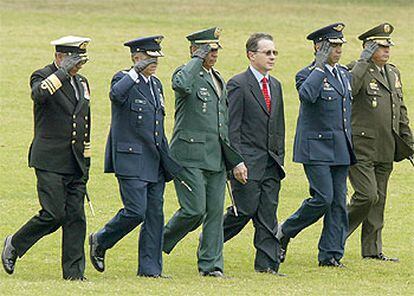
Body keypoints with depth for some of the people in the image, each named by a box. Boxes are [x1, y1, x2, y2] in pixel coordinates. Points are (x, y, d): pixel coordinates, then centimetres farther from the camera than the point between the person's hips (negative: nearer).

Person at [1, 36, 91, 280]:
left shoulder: (82, 82, 16)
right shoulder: (43, 76, -4)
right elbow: (39, 93, -31)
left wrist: (86, 160, 20)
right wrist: (63, 71, -27)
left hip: (75, 165, 6)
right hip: (50, 162, -6)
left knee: (76, 217, 1)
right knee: (53, 214, -12)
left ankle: (74, 272, 2)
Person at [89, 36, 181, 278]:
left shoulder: (156, 84, 17)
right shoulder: (124, 80, -6)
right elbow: (116, 95, -33)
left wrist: (167, 159, 21)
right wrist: (136, 71, -31)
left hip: (154, 162, 7)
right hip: (131, 160, -7)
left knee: (155, 214, 4)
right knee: (136, 211, -12)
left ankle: (150, 267, 7)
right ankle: (100, 242, 11)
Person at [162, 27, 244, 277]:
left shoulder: (219, 80, 20)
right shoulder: (187, 74, -5)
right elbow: (183, 85, -33)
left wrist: (235, 159, 19)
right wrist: (198, 58, -19)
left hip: (216, 157, 7)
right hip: (190, 155, -7)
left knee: (215, 212, 3)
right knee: (194, 210, -12)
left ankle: (211, 265, 7)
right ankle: (159, 245, 10)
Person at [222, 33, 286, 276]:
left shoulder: (275, 85, 15)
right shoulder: (238, 85, -8)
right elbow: (232, 128, -11)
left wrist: (280, 158, 13)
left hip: (271, 163, 7)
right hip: (247, 162, -7)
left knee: (268, 215, 3)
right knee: (245, 210, -6)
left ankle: (267, 263, 3)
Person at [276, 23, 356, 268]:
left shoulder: (344, 74, 15)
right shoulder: (308, 75, -8)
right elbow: (306, 95, -32)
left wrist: (349, 145, 23)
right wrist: (319, 67, -25)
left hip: (341, 149, 7)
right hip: (316, 148, -7)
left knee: (339, 202, 4)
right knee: (323, 198, -14)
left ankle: (331, 255, 7)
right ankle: (284, 232, 7)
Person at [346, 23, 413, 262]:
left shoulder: (393, 73, 16)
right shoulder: (358, 70, -8)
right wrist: (364, 61, -26)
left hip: (385, 151, 8)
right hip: (361, 149, -8)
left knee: (378, 200, 8)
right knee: (367, 195, -14)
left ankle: (372, 249, 13)